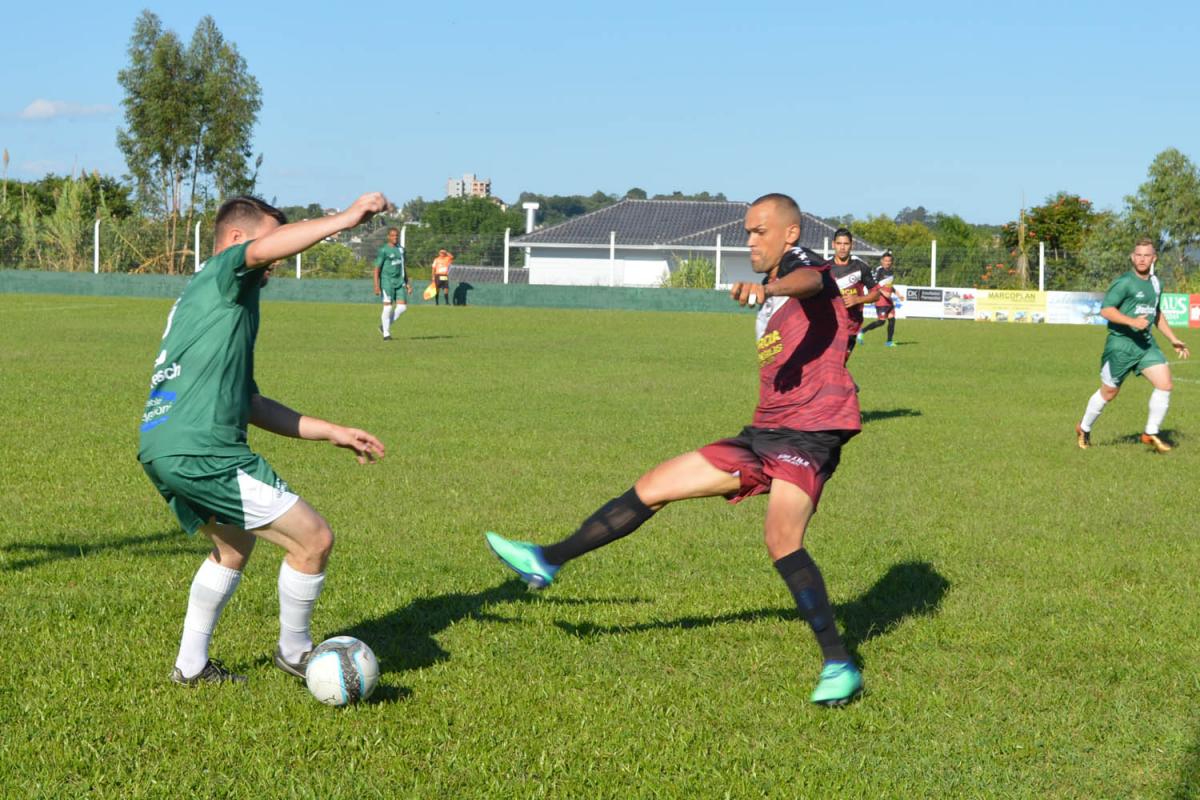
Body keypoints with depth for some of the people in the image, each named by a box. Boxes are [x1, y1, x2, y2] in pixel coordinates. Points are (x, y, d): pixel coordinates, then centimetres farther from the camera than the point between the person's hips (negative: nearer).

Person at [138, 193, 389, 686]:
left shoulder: (207, 300, 28)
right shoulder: (224, 274, 1)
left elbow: (249, 404, 29)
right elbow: (263, 249, -26)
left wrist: (333, 433, 28)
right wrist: (346, 219, -22)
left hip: (160, 449, 11)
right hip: (203, 452, -11)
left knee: (234, 546, 32)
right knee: (314, 539, -3)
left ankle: (191, 665, 35)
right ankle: (294, 651, 15)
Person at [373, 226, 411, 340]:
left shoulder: (401, 250, 15)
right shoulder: (383, 251, -5)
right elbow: (377, 269, -6)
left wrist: (408, 283, 20)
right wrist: (376, 286, -13)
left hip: (399, 282, 6)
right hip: (387, 281, -6)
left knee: (402, 307, -3)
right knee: (388, 307, -7)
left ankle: (385, 324, 16)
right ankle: (386, 333, 4)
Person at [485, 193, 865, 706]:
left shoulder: (804, 264, -4)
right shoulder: (769, 307, 22)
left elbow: (809, 280, -31)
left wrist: (767, 288, -51)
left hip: (810, 432, -9)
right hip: (764, 433, 9)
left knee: (782, 542, -29)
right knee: (651, 488, 8)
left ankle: (840, 667, -20)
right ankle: (548, 562, 17)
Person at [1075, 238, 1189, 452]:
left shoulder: (1155, 283, 11)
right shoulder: (1124, 283, -12)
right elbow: (1105, 310, -18)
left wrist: (1173, 340, 23)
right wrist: (1132, 322, -27)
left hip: (1146, 343, 6)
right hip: (1121, 344, -6)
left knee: (1165, 383, -10)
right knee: (1108, 392, 5)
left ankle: (1151, 434, 2)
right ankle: (1084, 429, 29)